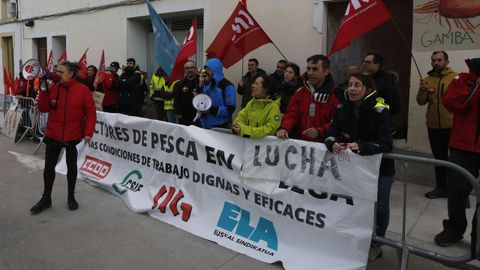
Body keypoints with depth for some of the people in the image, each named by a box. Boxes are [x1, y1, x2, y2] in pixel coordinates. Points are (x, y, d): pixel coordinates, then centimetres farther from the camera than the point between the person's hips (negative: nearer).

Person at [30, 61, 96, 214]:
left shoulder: (83, 90, -8)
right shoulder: (53, 88, 0)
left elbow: (91, 113, -7)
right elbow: (43, 109, 3)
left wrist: (88, 132, -14)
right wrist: (43, 91, -9)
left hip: (73, 136, -2)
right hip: (53, 135, 2)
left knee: (71, 165, 11)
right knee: (49, 166, 7)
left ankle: (71, 197, 26)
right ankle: (46, 199, 23)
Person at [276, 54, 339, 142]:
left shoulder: (335, 94, 0)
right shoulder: (300, 92, 12)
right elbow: (291, 114, 5)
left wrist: (319, 131, -18)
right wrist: (284, 128, -14)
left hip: (322, 144, -3)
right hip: (299, 142, 3)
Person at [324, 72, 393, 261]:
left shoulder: (379, 110, -22)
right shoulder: (342, 109, -7)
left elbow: (385, 143, -29)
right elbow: (330, 133, -12)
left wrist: (361, 146, -45)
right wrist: (333, 144, -36)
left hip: (380, 166, -3)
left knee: (379, 205, 10)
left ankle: (375, 244, 31)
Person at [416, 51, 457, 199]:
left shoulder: (455, 78, -2)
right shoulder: (427, 79, 7)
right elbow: (421, 102, 2)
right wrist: (422, 90, -15)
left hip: (451, 126, -3)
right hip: (433, 126, 4)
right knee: (439, 157, 13)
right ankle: (441, 187, 22)